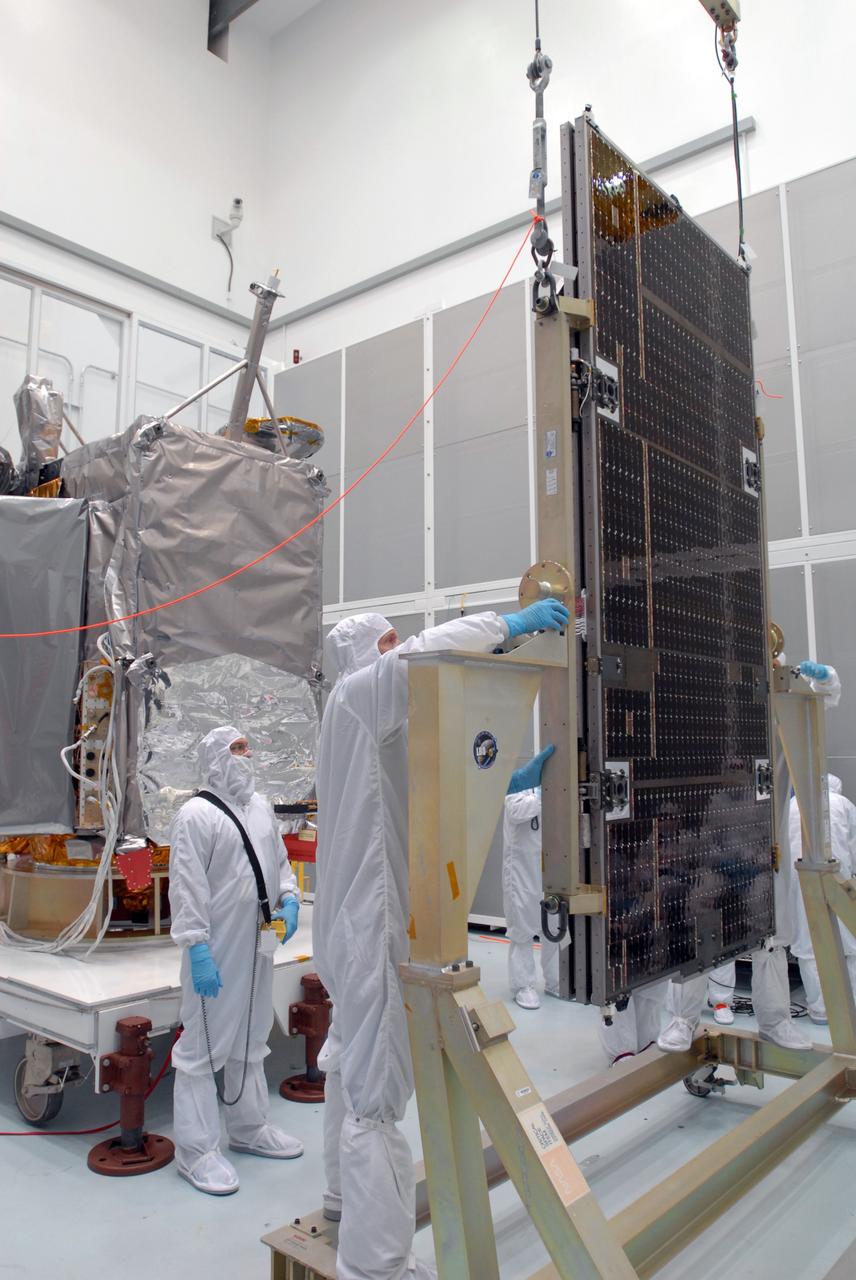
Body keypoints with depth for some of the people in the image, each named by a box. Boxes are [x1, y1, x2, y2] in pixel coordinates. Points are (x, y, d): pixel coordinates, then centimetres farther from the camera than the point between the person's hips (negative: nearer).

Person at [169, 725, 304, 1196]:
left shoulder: (260, 807, 10)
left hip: (258, 944, 8)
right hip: (216, 950, -8)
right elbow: (187, 886, -17)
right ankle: (196, 1149, 17)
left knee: (251, 1041, 20)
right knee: (204, 1045, 2)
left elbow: (280, 861, 19)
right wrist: (197, 948, -21)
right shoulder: (197, 813, -14)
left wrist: (289, 898, 2)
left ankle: (248, 1127, 37)